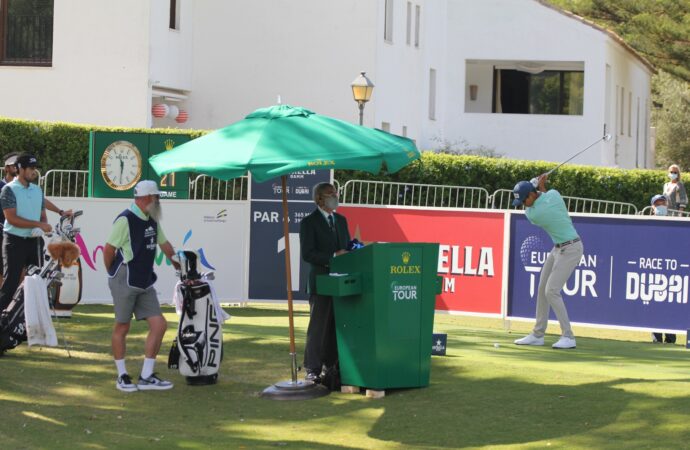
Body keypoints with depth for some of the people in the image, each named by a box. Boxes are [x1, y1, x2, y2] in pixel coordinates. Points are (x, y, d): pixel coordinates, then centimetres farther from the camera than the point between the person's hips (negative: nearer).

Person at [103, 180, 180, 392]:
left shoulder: (152, 221, 12)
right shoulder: (125, 220, -14)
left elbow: (164, 243, 26)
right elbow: (109, 250, -13)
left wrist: (177, 262, 24)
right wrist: (114, 274, 0)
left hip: (145, 283, 8)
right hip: (125, 283, -8)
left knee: (159, 325, 1)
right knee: (122, 327, 3)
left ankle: (146, 377, 8)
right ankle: (122, 377, 14)